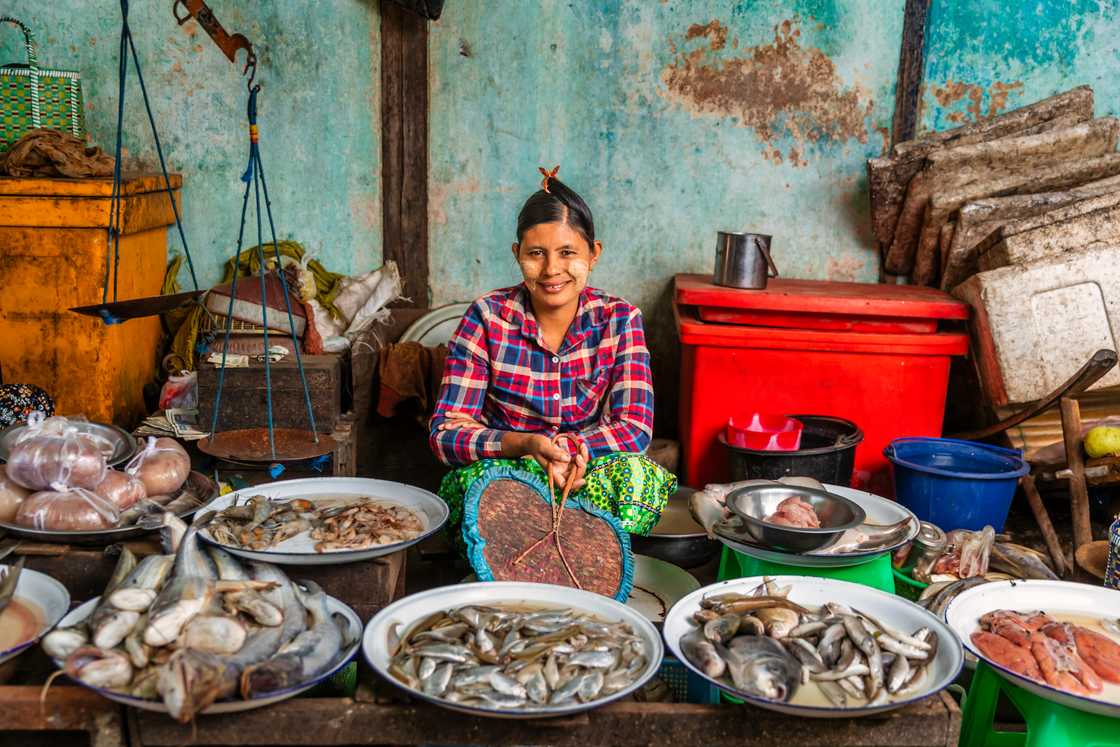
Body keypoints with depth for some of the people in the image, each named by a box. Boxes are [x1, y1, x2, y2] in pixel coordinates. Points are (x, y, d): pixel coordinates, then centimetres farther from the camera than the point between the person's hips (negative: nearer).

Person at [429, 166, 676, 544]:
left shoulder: (619, 319, -3)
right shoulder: (487, 317, -7)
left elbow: (635, 429, -10)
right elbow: (446, 432, -11)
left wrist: (565, 448, -24)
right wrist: (526, 444, -29)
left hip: (590, 478, 2)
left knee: (637, 475, -30)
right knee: (482, 477, -35)